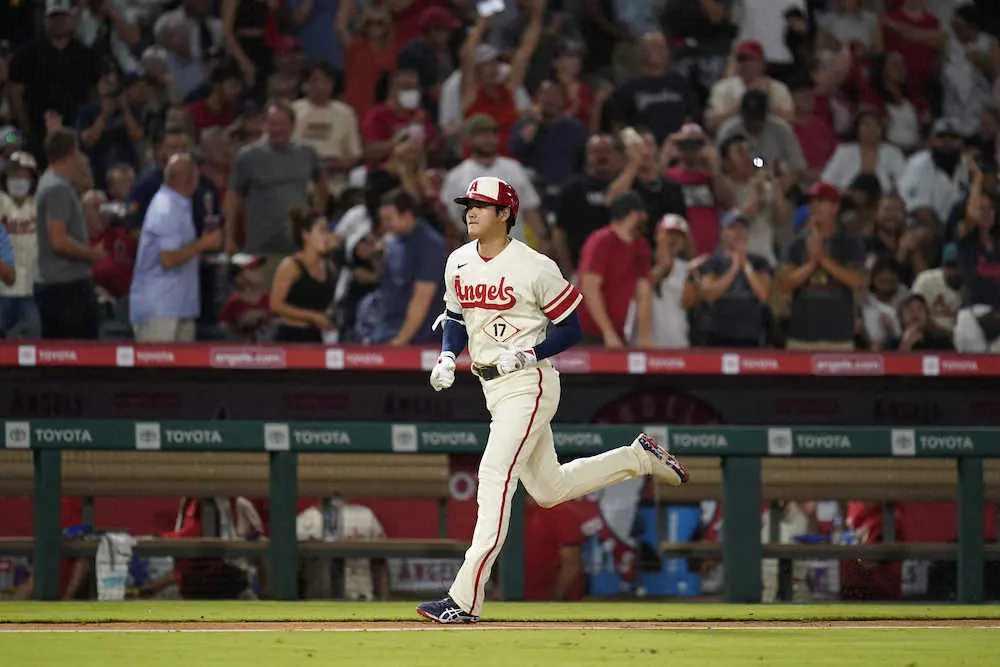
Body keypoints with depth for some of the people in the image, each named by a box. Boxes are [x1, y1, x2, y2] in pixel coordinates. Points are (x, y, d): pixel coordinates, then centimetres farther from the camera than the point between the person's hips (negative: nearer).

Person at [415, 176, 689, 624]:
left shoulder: (534, 268, -13)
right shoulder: (458, 264, 7)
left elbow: (571, 330, -7)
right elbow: (456, 316, 22)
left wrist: (527, 355, -20)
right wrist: (447, 358, 3)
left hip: (529, 383, -8)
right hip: (493, 387, 8)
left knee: (495, 474, -20)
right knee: (548, 489, 16)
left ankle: (466, 599, -24)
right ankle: (639, 457, 37)